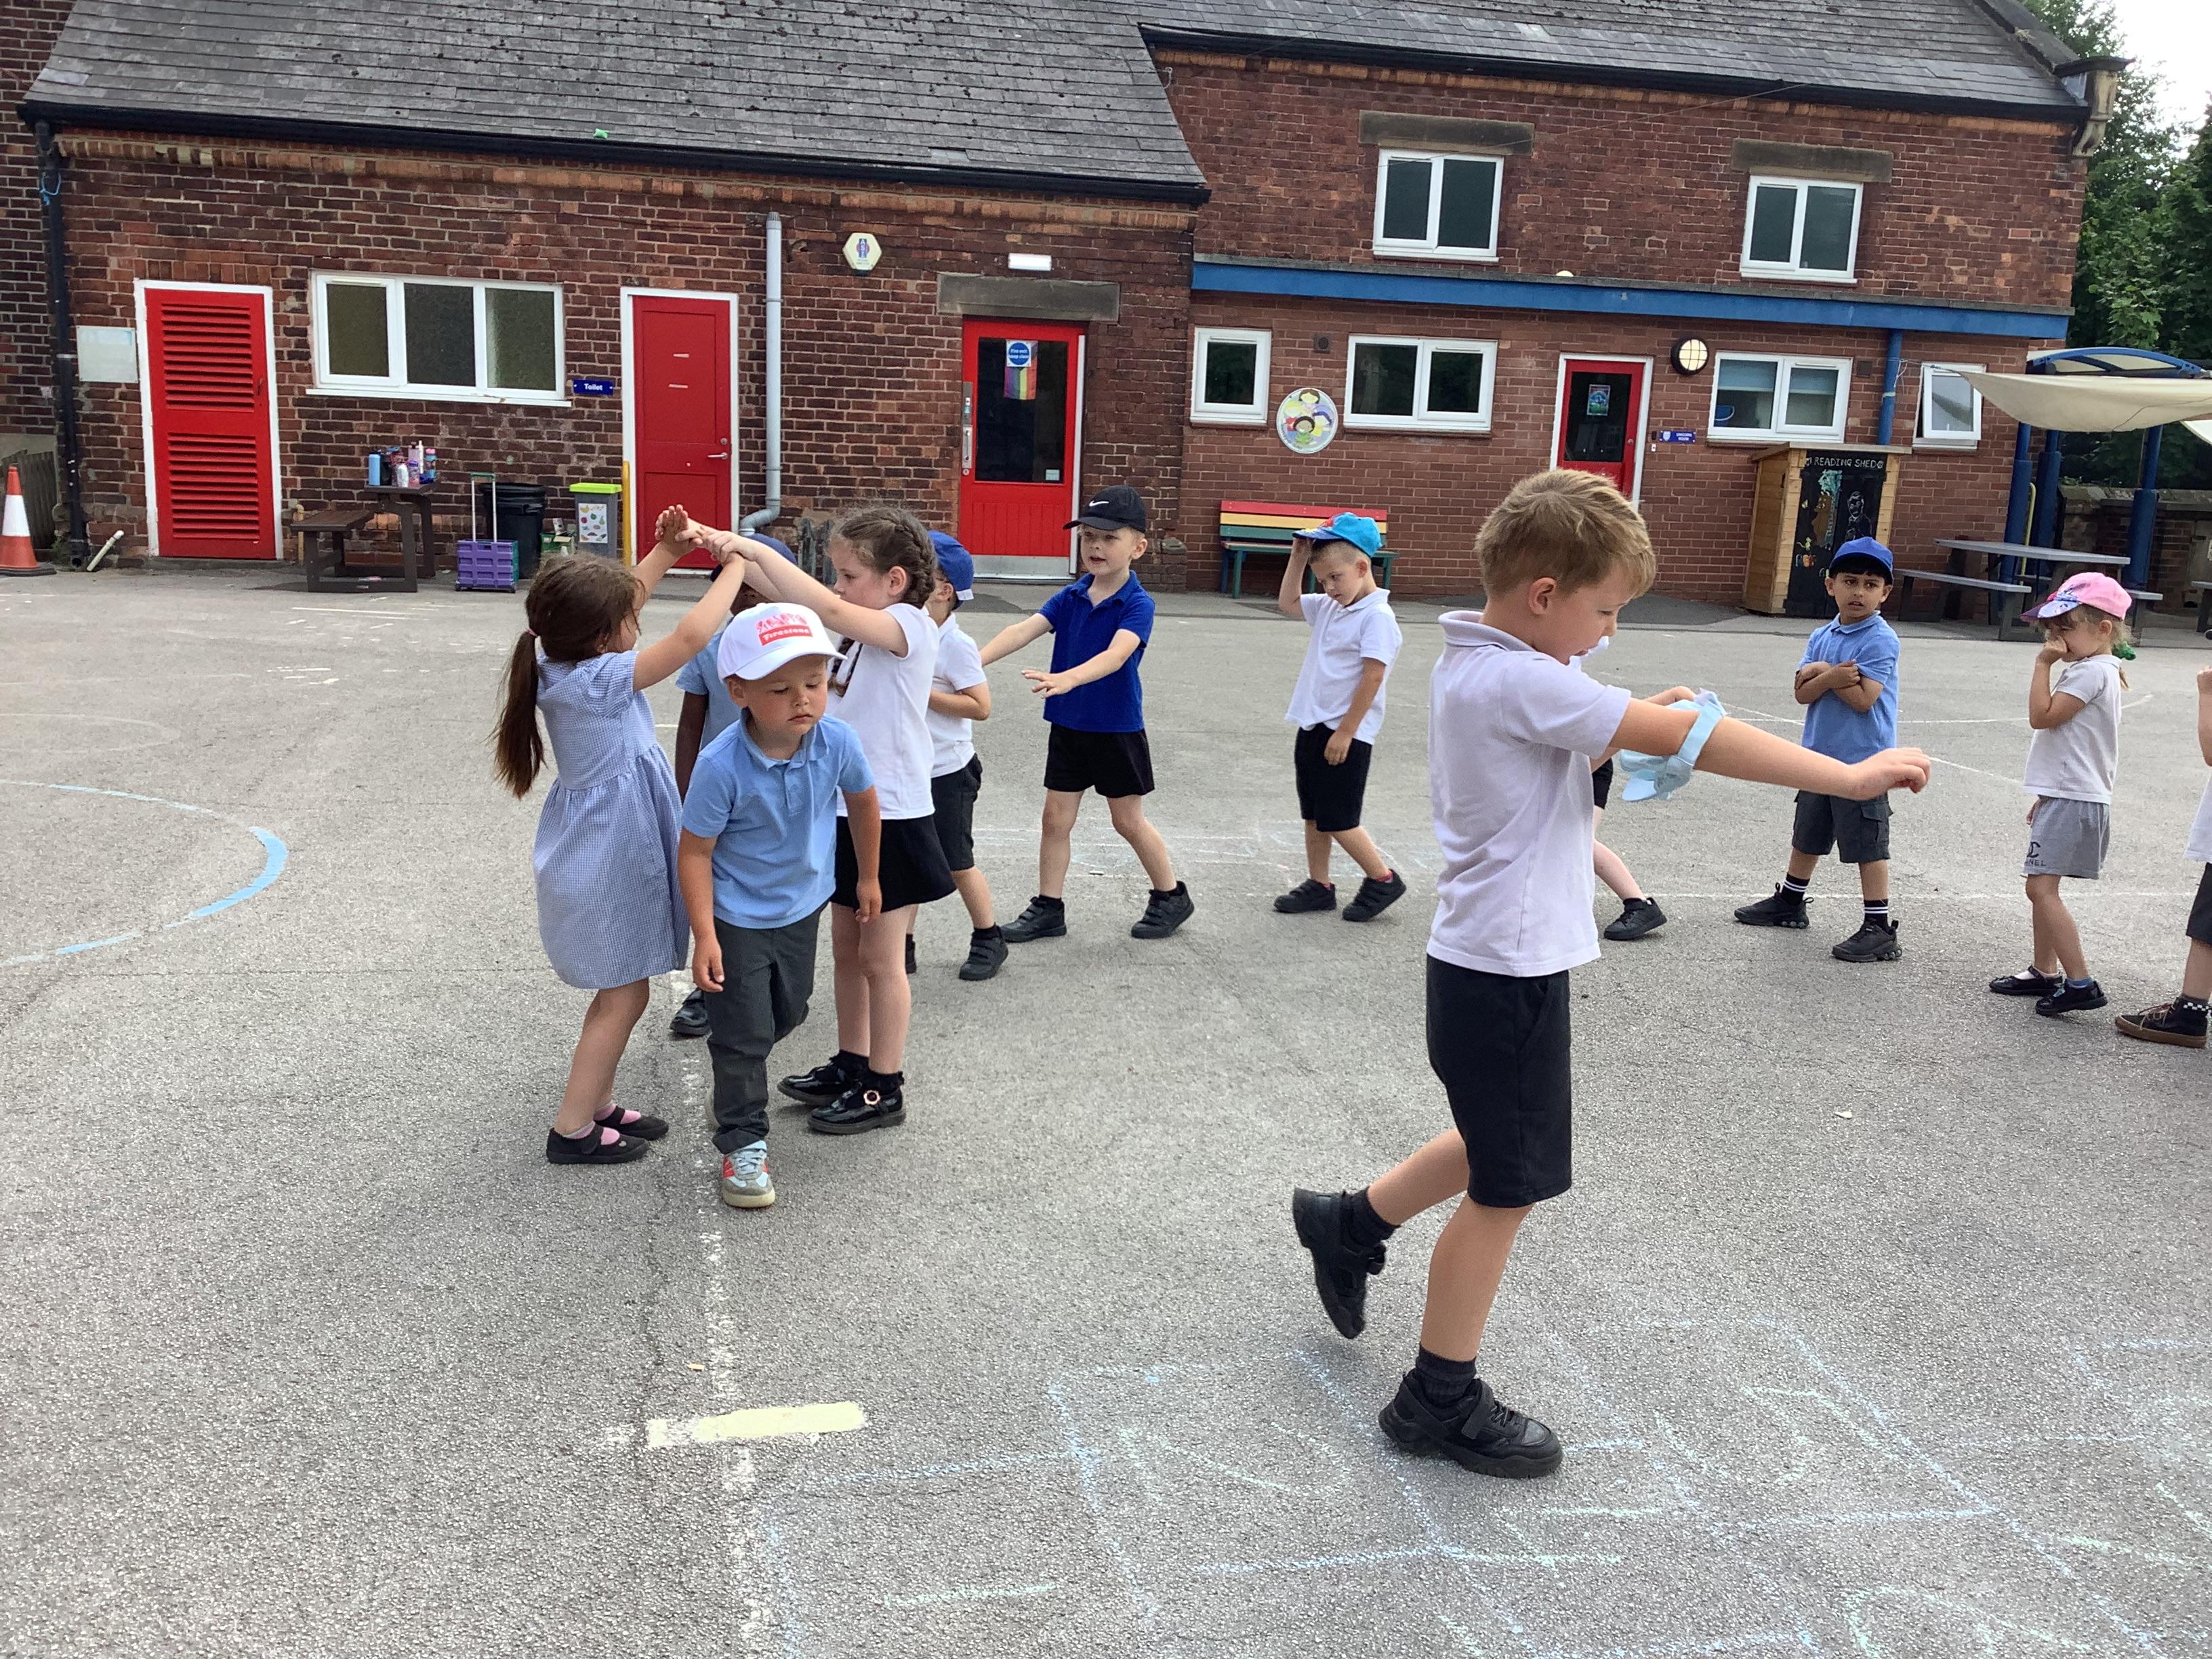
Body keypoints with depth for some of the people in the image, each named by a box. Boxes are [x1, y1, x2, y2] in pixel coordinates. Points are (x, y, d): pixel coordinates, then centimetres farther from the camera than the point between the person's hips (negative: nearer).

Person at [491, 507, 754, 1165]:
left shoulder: (564, 660, -2)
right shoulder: (599, 681, -26)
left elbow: (617, 606, 16)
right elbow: (691, 636, -31)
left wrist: (665, 553, 7)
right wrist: (734, 567, -17)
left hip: (606, 857, 9)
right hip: (608, 865, -9)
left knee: (621, 993, 20)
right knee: (623, 996, 3)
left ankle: (597, 1104, 32)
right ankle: (572, 1129, 12)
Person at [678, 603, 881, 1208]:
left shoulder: (838, 742, -19)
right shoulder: (722, 765, -30)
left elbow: (863, 802, 2)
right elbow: (695, 851, -19)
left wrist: (867, 877, 13)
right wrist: (704, 935, -21)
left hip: (802, 908, 5)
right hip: (737, 917, -5)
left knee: (787, 1015, 23)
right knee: (743, 1031, 1)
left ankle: (734, 1082, 50)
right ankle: (743, 1141, 18)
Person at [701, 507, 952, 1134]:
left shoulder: (910, 626, -19)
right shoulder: (858, 628, 8)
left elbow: (827, 609, -33)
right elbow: (792, 597, 6)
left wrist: (753, 547, -32)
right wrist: (733, 553, -9)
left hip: (891, 818, -9)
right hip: (845, 811, 9)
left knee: (881, 958, 3)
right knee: (846, 949, 18)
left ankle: (885, 1089, 16)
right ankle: (851, 1065, 34)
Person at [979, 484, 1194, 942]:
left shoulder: (1137, 605, -16)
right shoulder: (1071, 597, -1)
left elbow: (1115, 655, -33)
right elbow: (1023, 630, -12)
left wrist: (1067, 678, -50)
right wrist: (975, 661, -27)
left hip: (1117, 729, -5)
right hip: (1068, 726, 5)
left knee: (1129, 821, 9)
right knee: (1056, 819, 8)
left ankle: (1171, 896, 28)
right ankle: (1049, 908, 20)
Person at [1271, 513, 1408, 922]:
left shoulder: (1377, 617, -16)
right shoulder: (1328, 608, 9)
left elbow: (1373, 677, -20)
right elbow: (1288, 602, 23)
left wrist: (1345, 732, -19)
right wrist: (1298, 558, 9)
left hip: (1345, 735, -9)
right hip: (1312, 727, 9)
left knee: (1337, 820, -3)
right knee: (1314, 815, 14)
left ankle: (1383, 880, 14)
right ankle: (1318, 885, 24)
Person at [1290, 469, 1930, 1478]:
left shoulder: (1472, 667, 8)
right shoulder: (1525, 681, -22)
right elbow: (1693, 740, -23)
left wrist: (1639, 722, 3)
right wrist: (1851, 777, -17)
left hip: (1486, 964, 9)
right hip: (1508, 975, -9)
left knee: (1501, 1149, 26)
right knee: (1505, 1192, 5)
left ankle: (1351, 1224, 39)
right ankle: (1440, 1402, 20)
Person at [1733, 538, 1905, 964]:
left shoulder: (1881, 640, -12)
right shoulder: (1822, 637, 7)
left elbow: (1863, 698, -21)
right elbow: (1803, 692, -1)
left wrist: (1824, 671, -11)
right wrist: (1832, 676, -19)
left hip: (1863, 760, -7)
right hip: (1820, 754, 7)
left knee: (1867, 845, -2)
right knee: (1807, 834, 21)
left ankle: (1880, 928, 5)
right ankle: (1789, 902, 37)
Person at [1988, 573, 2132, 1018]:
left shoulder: (2092, 671, -15)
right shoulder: (2089, 669, 17)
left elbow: (2042, 716, -22)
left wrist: (2043, 664, -15)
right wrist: (2046, 796, 25)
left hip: (2072, 799, -11)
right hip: (2066, 795, 11)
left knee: (2042, 886, -15)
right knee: (2042, 887, 16)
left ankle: (2080, 982, -15)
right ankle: (2044, 971, 26)